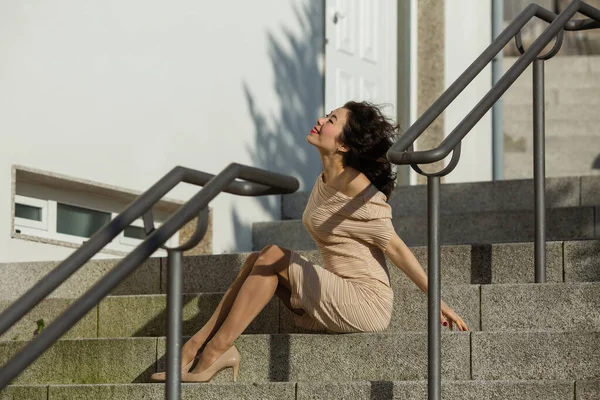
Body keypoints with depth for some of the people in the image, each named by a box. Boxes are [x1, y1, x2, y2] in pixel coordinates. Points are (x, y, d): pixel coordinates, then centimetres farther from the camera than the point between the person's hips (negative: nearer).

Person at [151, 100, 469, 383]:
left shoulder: (356, 190, -17)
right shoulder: (326, 181, 9)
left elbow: (396, 248, -14)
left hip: (366, 305, -9)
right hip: (339, 301, 9)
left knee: (273, 257, -13)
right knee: (258, 261, -1)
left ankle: (215, 351, -12)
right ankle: (198, 345, -10)